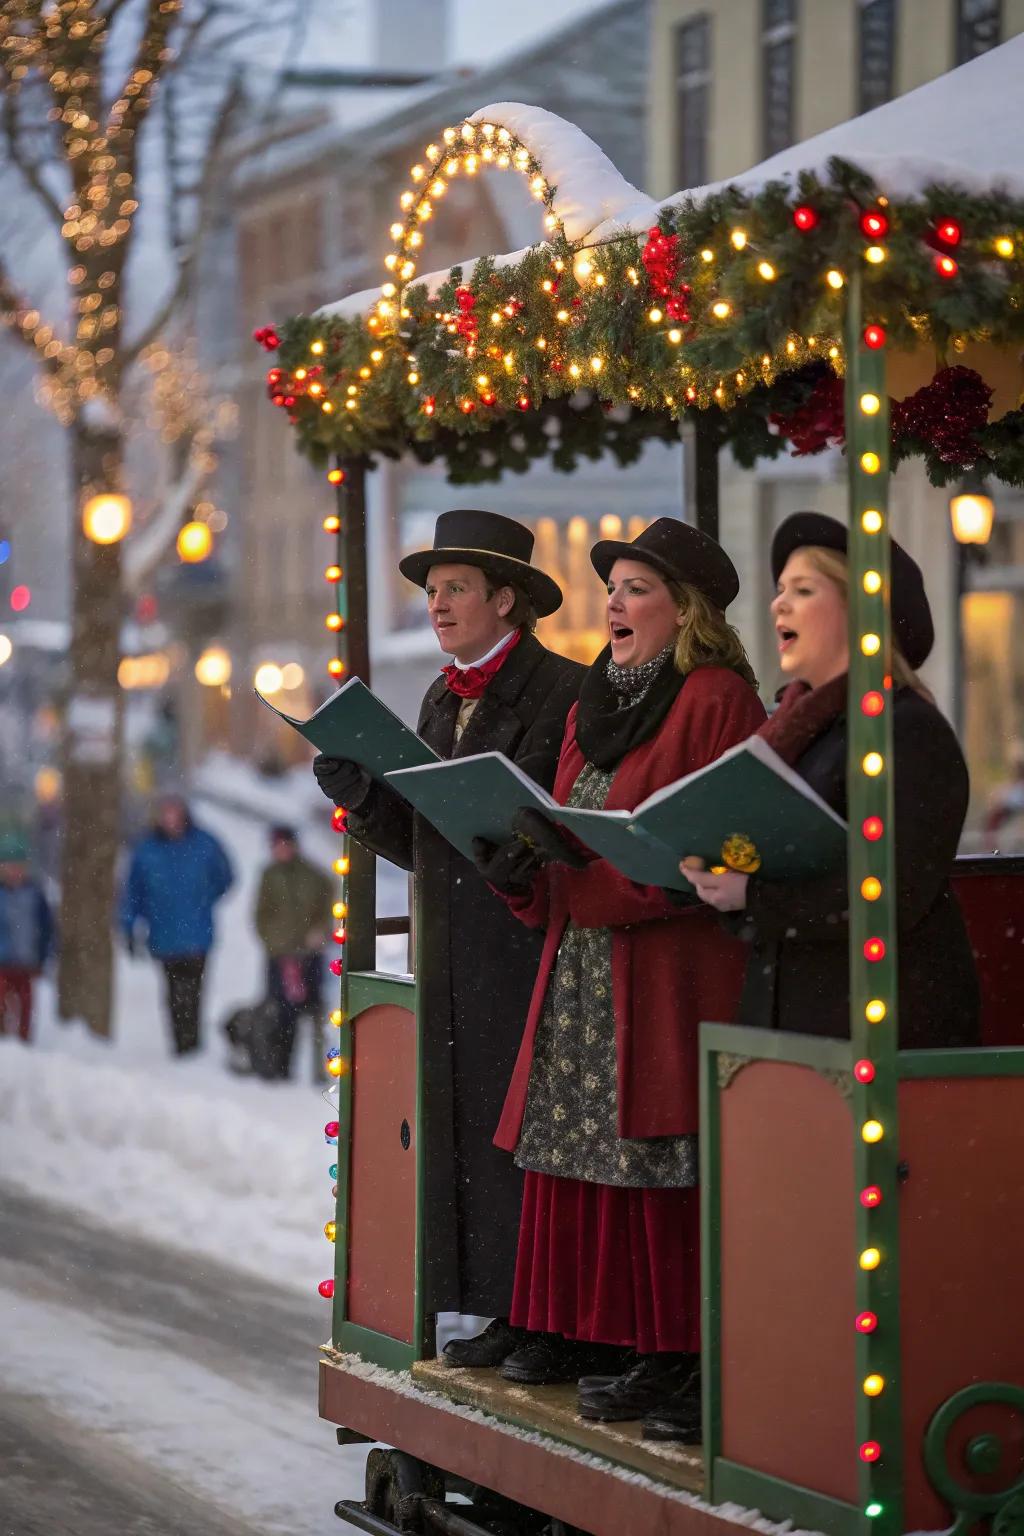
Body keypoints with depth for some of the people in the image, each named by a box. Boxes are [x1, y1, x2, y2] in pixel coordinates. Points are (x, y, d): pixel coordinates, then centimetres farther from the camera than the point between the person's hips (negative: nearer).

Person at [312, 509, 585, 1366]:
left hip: (532, 948, -7)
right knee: (469, 1120, 6)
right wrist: (354, 785, 0)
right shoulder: (444, 702, 16)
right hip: (459, 953, 7)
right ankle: (505, 1311, 11)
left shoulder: (564, 693, -7)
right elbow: (418, 841, 15)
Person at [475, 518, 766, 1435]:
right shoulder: (595, 707, 17)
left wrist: (589, 858, -21)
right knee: (570, 1149, 7)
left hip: (669, 971, -8)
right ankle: (573, 1324, 15)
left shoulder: (718, 700, -9)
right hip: (581, 965, 8)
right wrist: (522, 870, 0)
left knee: (652, 1151, -7)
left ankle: (669, 1352, -2)